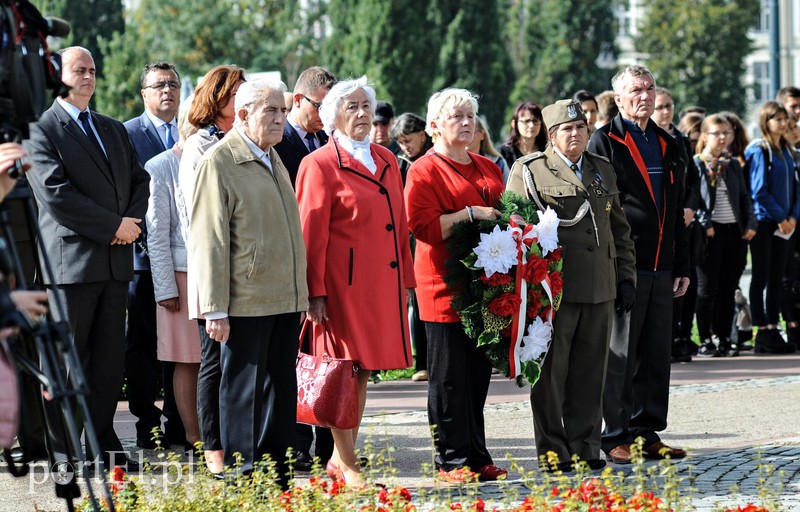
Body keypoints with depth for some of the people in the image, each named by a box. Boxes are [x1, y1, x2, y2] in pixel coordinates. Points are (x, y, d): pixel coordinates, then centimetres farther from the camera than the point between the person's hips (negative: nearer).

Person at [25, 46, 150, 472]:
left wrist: (133, 221, -4)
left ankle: (102, 441, 14)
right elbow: (55, 194, -15)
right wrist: (114, 226, -14)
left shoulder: (114, 130, 20)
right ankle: (59, 448, 4)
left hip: (115, 260, 7)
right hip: (70, 259, -7)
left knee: (110, 357, 8)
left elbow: (139, 180, 17)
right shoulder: (41, 130, -5)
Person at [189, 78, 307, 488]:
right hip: (246, 301, -8)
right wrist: (215, 309, -15)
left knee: (281, 392, 9)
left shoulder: (273, 158, 17)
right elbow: (209, 242, -12)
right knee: (243, 392, -1)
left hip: (285, 300, 8)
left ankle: (278, 480, 15)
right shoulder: (218, 162, -9)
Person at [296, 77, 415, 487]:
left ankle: (343, 458, 18)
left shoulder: (387, 162, 16)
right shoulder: (319, 165, -5)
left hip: (381, 284, 7)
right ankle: (346, 463, 1)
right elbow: (311, 235, -8)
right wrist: (314, 293, -12)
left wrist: (404, 280, 12)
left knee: (364, 369, 10)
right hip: (342, 284, -7)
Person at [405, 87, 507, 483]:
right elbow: (423, 225, -15)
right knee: (449, 377, -3)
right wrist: (471, 214, -19)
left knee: (479, 374, 9)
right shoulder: (425, 171, -4)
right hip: (445, 286, -7)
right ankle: (453, 461, 2)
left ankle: (477, 457, 14)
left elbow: (502, 213, 29)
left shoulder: (488, 168, 18)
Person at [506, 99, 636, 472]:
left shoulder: (603, 170, 17)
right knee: (550, 371, -1)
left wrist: (626, 276, 13)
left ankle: (585, 448, 14)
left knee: (590, 372, 7)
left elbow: (619, 228, 21)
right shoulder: (529, 170, 0)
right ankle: (553, 452, 5)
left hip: (600, 288, 5)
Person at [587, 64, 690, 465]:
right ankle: (616, 436, 2)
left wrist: (682, 266, 17)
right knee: (620, 356, -3)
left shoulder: (667, 145, 17)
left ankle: (648, 434, 16)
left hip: (661, 267, 7)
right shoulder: (604, 142, -3)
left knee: (656, 355, 9)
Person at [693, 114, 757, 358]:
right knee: (707, 287, -1)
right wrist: (703, 225, -18)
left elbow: (745, 197, 16)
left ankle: (724, 339, 13)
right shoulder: (694, 164, -2)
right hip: (711, 233, -5)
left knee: (728, 289, 7)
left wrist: (751, 224, 2)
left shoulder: (733, 164, 14)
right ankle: (705, 340, 5)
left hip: (735, 231, 5)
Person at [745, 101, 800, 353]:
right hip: (763, 221, -7)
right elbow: (759, 191, -14)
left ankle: (772, 330, 12)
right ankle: (763, 333, 1)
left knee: (777, 278, 8)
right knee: (762, 277, -2)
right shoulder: (759, 151, -10)